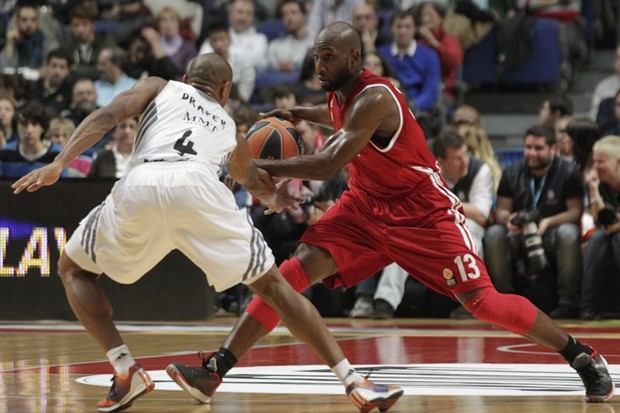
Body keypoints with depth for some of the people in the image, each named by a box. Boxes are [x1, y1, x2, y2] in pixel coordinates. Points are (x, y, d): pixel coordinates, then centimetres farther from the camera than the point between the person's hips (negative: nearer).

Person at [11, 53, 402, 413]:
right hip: (199, 187, 1)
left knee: (73, 269, 23)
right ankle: (354, 381, 8)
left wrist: (59, 164, 4)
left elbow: (107, 116, 12)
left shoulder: (158, 87, 34)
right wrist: (275, 197, 82)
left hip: (141, 186, -1)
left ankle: (127, 371, 7)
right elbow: (249, 177, 60)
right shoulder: (228, 125, 39)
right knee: (272, 283, 16)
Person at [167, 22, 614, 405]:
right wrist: (302, 114, 12)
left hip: (424, 211, -7)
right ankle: (216, 370, -17)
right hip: (368, 204, 7)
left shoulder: (373, 98, -27)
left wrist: (261, 167, -32)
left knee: (481, 301, -11)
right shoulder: (340, 94, 0)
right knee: (298, 269, -11)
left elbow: (326, 166, -36)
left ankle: (583, 356, 8)